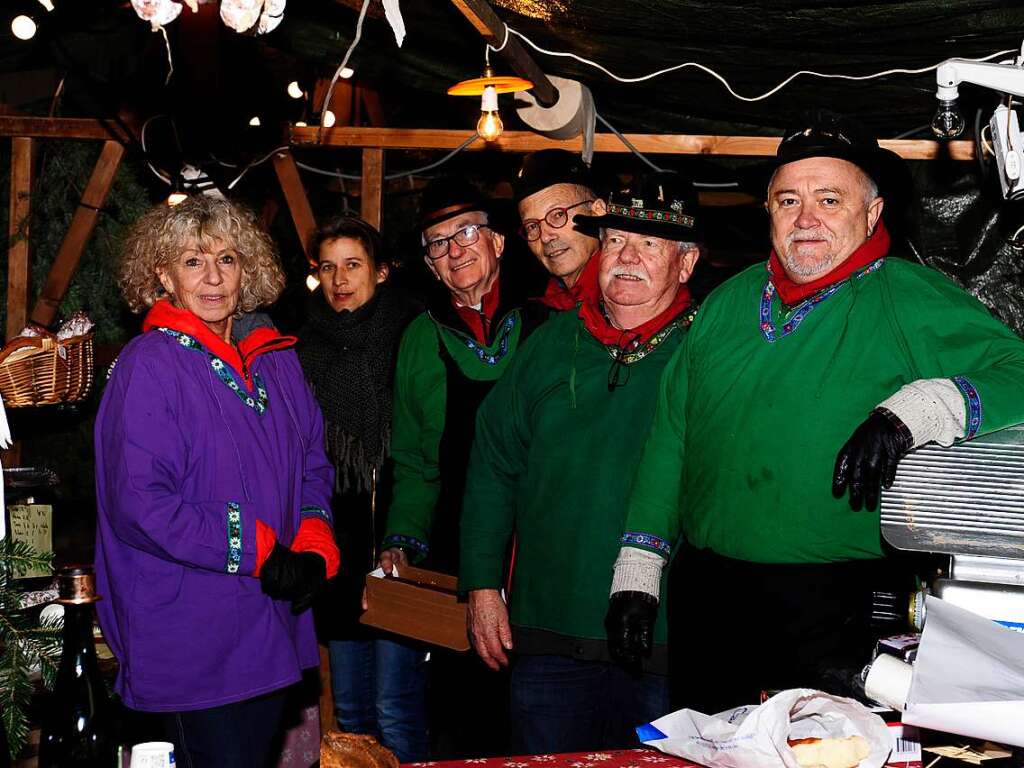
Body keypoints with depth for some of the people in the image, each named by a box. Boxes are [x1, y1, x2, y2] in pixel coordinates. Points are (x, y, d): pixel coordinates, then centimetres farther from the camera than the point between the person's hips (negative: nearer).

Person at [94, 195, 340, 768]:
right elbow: (139, 504, -17)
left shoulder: (278, 361, 10)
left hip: (274, 630, 7)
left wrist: (314, 551, -2)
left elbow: (313, 466, 17)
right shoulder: (149, 365, -11)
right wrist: (260, 553, -17)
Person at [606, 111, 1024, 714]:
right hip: (707, 603, 4)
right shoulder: (727, 303, 11)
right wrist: (637, 574, 9)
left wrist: (914, 410, -30)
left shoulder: (912, 298, -2)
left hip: (841, 618, -4)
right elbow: (670, 435, 12)